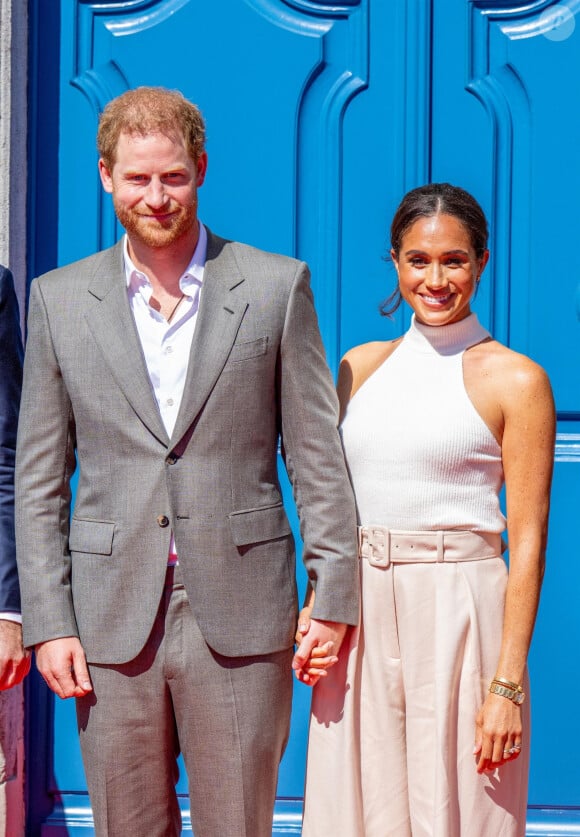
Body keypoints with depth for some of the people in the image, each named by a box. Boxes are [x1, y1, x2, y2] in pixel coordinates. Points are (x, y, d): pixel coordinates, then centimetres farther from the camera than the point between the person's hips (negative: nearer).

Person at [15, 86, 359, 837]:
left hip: (240, 620, -1)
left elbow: (317, 455, 4)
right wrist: (48, 623, 1)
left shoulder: (276, 287, 3)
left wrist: (334, 595, -1)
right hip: (112, 620, 2)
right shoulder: (59, 300, 7)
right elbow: (39, 478, 7)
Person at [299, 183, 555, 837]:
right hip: (357, 617, 4)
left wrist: (507, 684, -12)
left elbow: (527, 543, -7)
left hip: (458, 616, -4)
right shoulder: (360, 366, 11)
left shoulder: (515, 380, -4)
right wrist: (312, 609, 2)